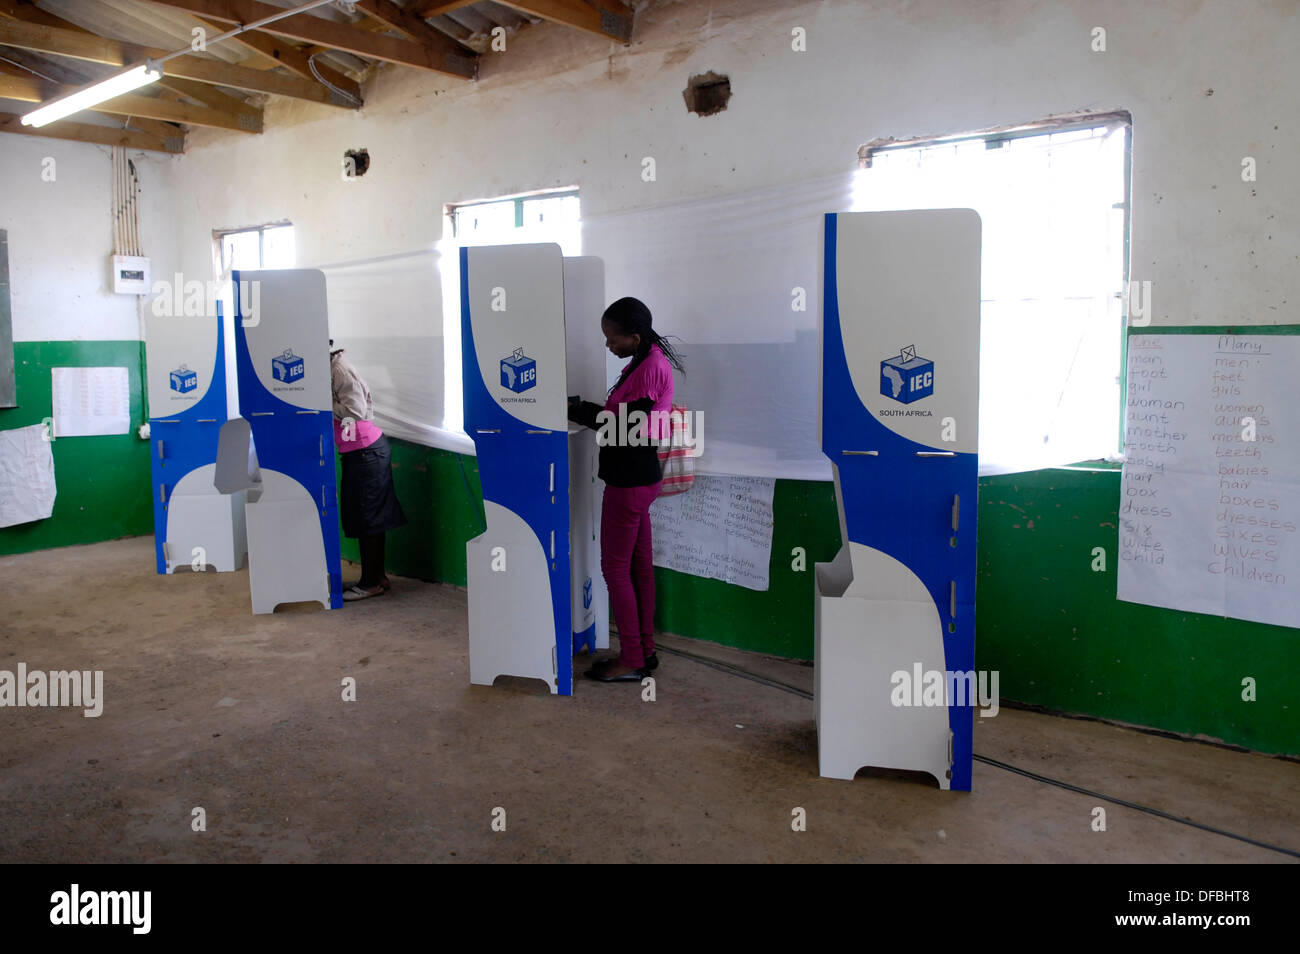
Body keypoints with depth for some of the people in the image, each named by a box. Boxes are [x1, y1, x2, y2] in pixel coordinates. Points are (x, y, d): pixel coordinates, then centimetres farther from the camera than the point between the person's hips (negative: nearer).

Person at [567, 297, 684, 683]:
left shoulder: (650, 368, -21)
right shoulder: (648, 361, 10)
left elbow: (626, 428, -22)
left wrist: (580, 411, -13)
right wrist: (587, 408, 2)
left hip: (629, 481, -10)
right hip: (638, 477, 10)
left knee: (615, 568, 0)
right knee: (639, 565, 15)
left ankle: (631, 661, 9)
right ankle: (644, 649, 26)